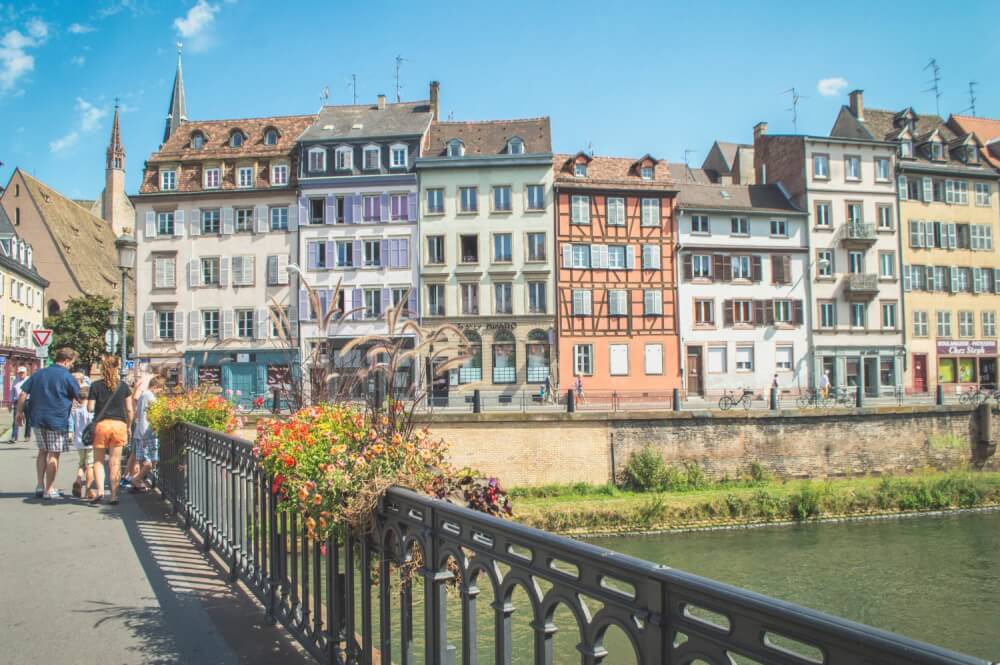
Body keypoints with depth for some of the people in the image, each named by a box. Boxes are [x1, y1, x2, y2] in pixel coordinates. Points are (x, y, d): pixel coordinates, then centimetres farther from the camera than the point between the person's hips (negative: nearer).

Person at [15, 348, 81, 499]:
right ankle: (49, 489, 6)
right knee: (53, 454, 2)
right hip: (57, 421, -6)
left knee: (42, 451, 18)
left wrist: (19, 412, 14)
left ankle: (40, 485, 20)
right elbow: (79, 396, -5)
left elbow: (23, 393, 6)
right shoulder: (66, 376, -8)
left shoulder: (38, 374, 9)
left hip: (38, 419, 6)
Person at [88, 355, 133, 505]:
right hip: (119, 425, 1)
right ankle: (114, 496, 6)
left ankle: (100, 491, -2)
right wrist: (128, 427, 14)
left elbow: (90, 408, -3)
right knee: (115, 462, 5)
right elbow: (129, 410, 3)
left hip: (101, 424, -1)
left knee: (98, 460, 12)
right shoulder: (123, 386, 2)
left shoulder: (96, 385, -2)